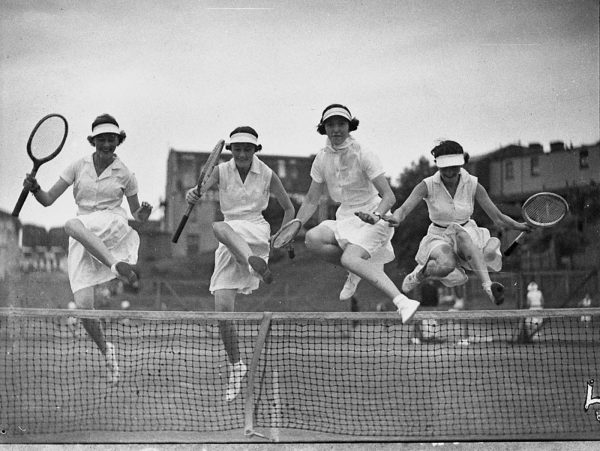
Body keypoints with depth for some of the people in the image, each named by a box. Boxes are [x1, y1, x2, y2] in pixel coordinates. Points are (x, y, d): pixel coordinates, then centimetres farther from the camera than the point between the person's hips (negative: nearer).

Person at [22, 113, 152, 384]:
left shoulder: (124, 174, 3)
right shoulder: (79, 166, 6)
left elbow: (136, 213, 14)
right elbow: (48, 199, 5)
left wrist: (142, 215, -9)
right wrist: (34, 188, -15)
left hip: (112, 227, -2)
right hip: (82, 242, 2)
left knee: (73, 225, -36)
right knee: (83, 305, -13)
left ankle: (118, 264, -41)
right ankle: (105, 350, 10)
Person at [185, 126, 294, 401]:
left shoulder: (267, 175, -2)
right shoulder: (222, 172, 0)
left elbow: (288, 208, 10)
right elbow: (199, 191, -18)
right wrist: (192, 195, -41)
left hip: (256, 233, -3)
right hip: (229, 245, 3)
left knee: (219, 227, -36)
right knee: (222, 309, -6)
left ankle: (257, 263, -52)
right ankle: (235, 366, 7)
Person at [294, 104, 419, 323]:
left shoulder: (364, 156, -14)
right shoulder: (322, 158, 2)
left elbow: (389, 196, -19)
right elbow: (311, 200, 10)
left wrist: (376, 215, -38)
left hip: (372, 219, -6)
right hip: (345, 218, 6)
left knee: (350, 259, -32)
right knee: (312, 238, -22)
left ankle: (402, 302, -38)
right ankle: (359, 268, -3)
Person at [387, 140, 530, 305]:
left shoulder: (472, 185, -7)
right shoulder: (428, 186, -11)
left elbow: (498, 218, -2)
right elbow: (404, 208, -24)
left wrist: (520, 226, -16)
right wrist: (396, 218, -46)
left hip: (467, 235, 1)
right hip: (439, 238, -1)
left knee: (461, 234, -38)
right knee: (446, 265, -37)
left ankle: (487, 285, -46)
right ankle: (420, 273, -3)